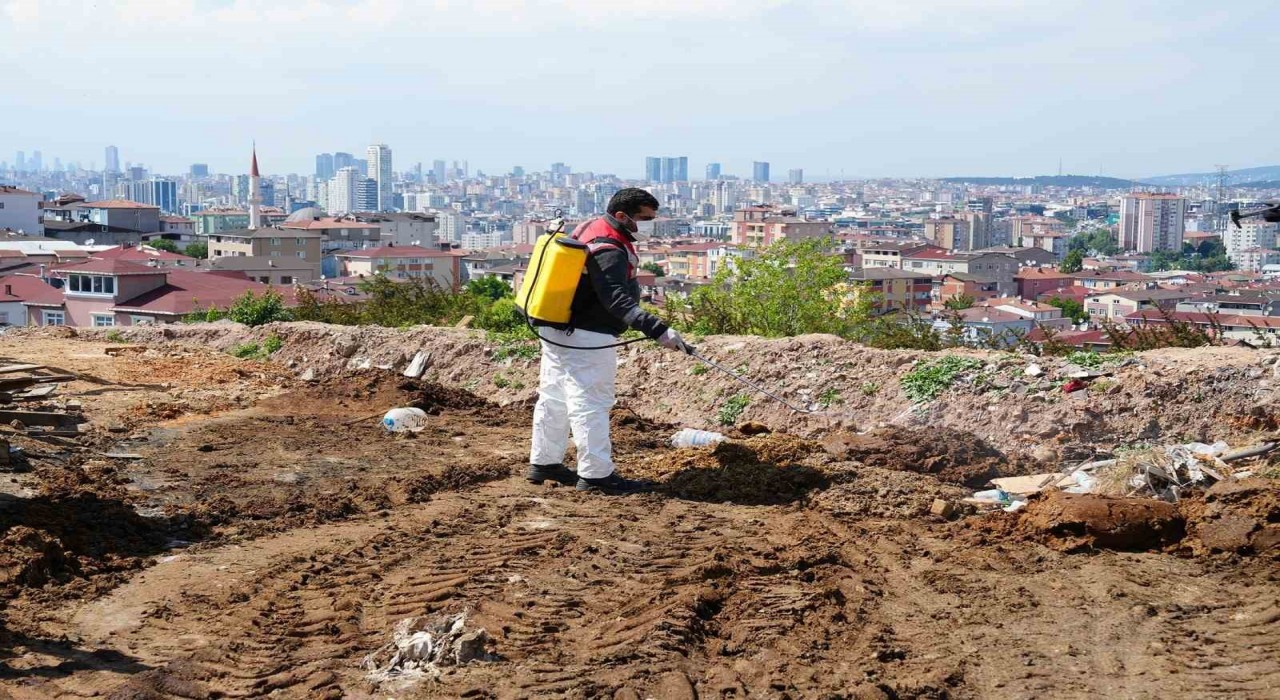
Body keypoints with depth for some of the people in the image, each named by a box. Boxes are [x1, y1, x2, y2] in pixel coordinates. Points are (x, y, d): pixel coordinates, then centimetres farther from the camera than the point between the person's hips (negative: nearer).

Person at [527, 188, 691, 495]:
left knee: (554, 398, 17)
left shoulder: (590, 227, 8)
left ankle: (543, 463, 29)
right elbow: (618, 300, -34)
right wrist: (658, 330, -43)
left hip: (555, 330, 11)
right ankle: (596, 475, 1)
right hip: (585, 340, -11)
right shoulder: (610, 252, -23)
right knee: (591, 405, -4)